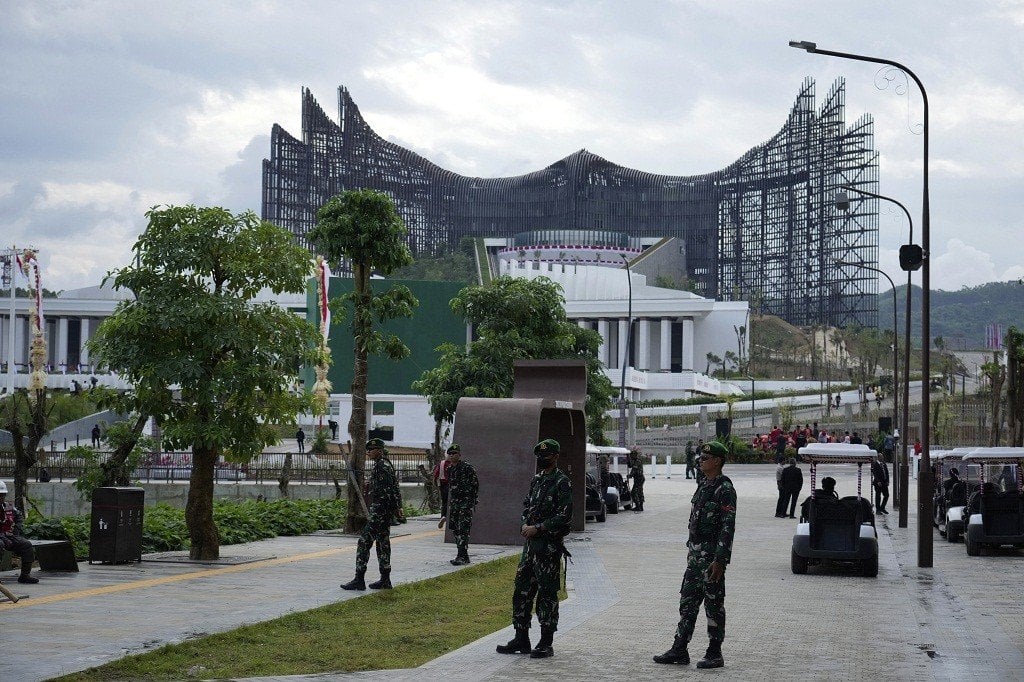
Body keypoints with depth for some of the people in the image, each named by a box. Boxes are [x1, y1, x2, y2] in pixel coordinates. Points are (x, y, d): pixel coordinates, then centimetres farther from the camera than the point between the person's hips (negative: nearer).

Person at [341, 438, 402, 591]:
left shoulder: (382, 466, -15)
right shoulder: (386, 464, 17)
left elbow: (385, 492, -22)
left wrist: (373, 513, -22)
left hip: (380, 510, -11)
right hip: (386, 511, 11)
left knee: (364, 542, -9)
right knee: (383, 543, 12)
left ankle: (359, 580, -9)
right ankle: (385, 580, 15)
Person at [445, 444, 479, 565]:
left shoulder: (467, 468, -10)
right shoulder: (449, 469, 12)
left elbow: (475, 486, -9)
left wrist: (472, 502, -12)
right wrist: (449, 502, 20)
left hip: (466, 502, -8)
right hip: (454, 503, 8)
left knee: (463, 529, -13)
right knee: (454, 528, 8)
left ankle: (462, 556, -15)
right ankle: (463, 556, 16)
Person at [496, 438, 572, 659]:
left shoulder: (561, 482, -10)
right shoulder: (537, 480, 15)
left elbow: (564, 517, -16)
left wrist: (537, 528, -16)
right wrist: (525, 525, 5)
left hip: (549, 546, -8)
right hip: (531, 543, 8)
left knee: (547, 594, -3)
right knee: (521, 590, 9)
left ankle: (546, 643, 3)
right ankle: (521, 639, 17)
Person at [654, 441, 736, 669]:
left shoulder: (724, 489, -14)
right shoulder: (703, 486, 14)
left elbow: (728, 526, -19)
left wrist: (720, 560, -22)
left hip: (712, 553, -9)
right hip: (696, 553, 9)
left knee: (713, 603, -1)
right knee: (687, 600, 10)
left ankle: (715, 654, 7)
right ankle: (679, 650, 14)